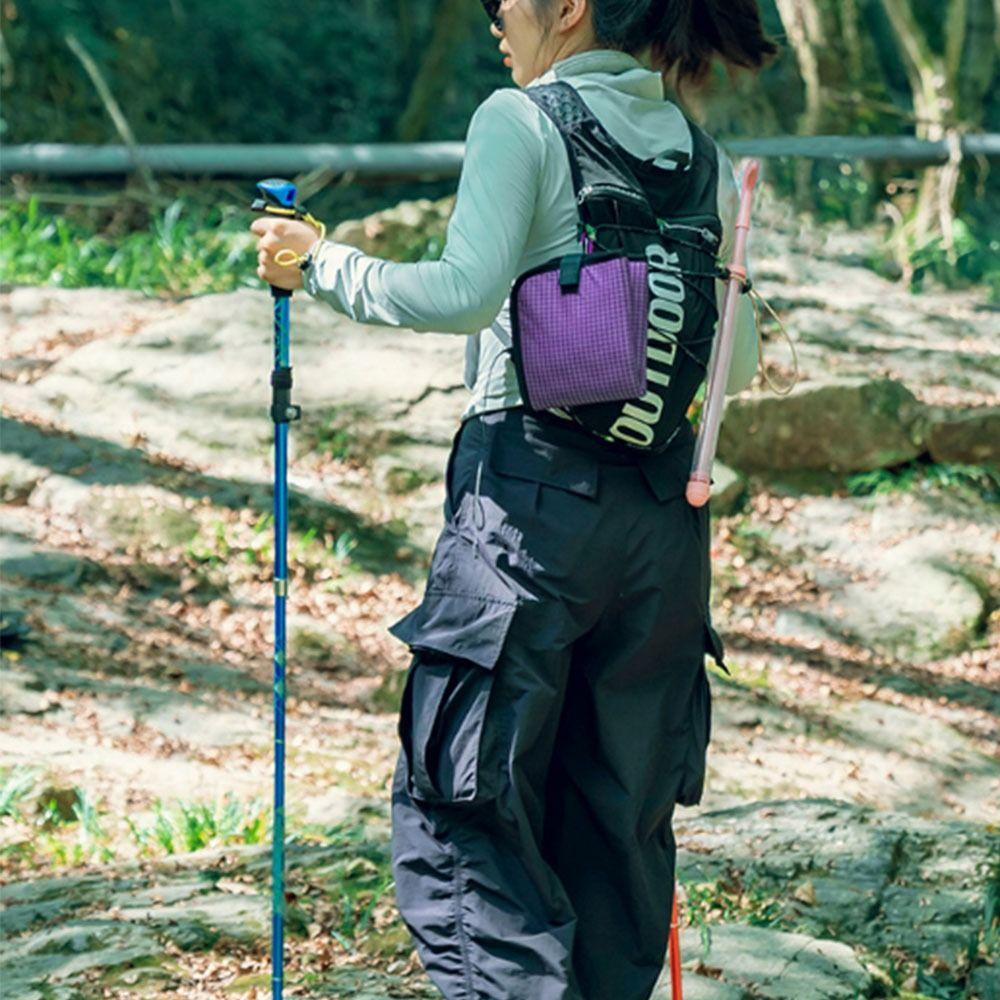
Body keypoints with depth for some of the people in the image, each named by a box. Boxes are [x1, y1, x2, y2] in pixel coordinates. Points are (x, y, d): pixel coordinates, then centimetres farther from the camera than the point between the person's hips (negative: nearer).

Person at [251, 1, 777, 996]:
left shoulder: (522, 121, -5)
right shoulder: (699, 153, 12)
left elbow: (464, 293, -17)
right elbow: (738, 361, 17)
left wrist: (321, 265, -5)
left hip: (534, 481, -6)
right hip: (666, 503, 6)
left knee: (455, 806, -2)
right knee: (621, 815, 12)